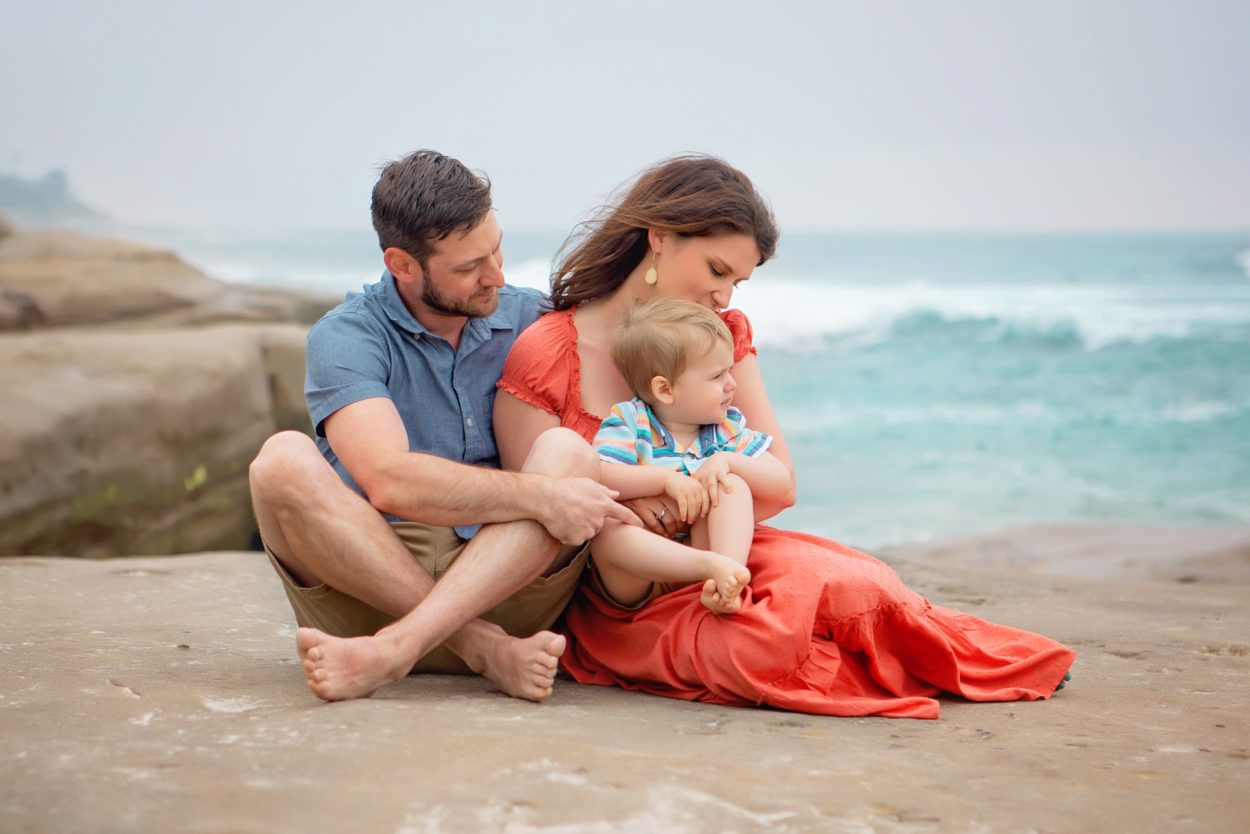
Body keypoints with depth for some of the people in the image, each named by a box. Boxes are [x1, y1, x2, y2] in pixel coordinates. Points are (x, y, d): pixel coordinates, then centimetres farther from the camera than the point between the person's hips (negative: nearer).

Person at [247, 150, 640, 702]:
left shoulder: (530, 319, 8)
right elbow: (391, 481, -21)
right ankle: (483, 648, -30)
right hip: (367, 586, -2)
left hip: (505, 585, 2)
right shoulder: (344, 337, -5)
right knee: (284, 460, -24)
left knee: (567, 452, -22)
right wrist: (539, 496, -25)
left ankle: (394, 649, -37)